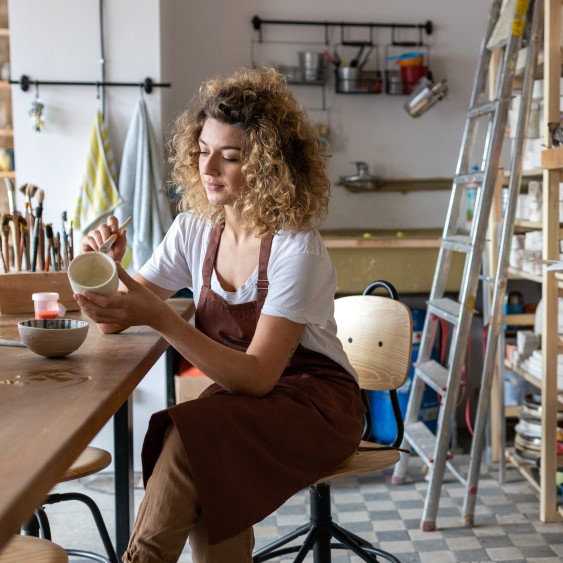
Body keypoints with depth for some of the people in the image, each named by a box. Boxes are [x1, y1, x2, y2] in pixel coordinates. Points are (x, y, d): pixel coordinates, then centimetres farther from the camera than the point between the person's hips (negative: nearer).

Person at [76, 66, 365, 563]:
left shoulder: (296, 248, -20)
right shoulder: (195, 229, -2)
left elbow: (258, 375, -26)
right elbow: (116, 321, 2)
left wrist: (159, 317, -35)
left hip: (314, 404, -5)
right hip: (237, 394, 5)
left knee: (190, 438, -31)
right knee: (207, 491, -28)